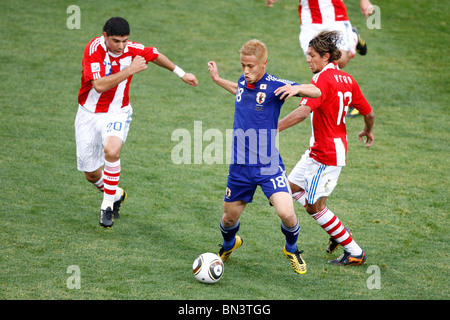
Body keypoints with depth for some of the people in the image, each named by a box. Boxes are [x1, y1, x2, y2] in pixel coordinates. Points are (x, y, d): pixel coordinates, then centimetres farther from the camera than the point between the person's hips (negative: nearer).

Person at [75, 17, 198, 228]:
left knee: (111, 150, -32)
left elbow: (155, 55, 12)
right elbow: (99, 85, -31)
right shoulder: (94, 49, -21)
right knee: (91, 174, 6)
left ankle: (108, 205, -16)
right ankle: (115, 195, 39)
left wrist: (181, 74, 20)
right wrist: (130, 70, -33)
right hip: (89, 113, 0)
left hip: (117, 112, 0)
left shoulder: (133, 50, -11)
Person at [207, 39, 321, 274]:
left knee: (286, 213, -19)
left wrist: (296, 89, -34)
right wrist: (217, 80, 31)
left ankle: (292, 249, 13)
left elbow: (316, 92, -15)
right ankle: (228, 245, 49)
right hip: (240, 165, 5)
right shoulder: (243, 82, 4)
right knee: (230, 216, 14)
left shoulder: (274, 85, -13)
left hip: (268, 165, -5)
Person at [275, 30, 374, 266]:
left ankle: (354, 252, 7)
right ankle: (339, 233, 22)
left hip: (326, 154, -10)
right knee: (293, 186, 19)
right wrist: (368, 131, 32)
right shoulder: (346, 79, 6)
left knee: (314, 205, -1)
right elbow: (368, 113, 11)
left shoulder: (323, 78, -20)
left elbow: (303, 112, -32)